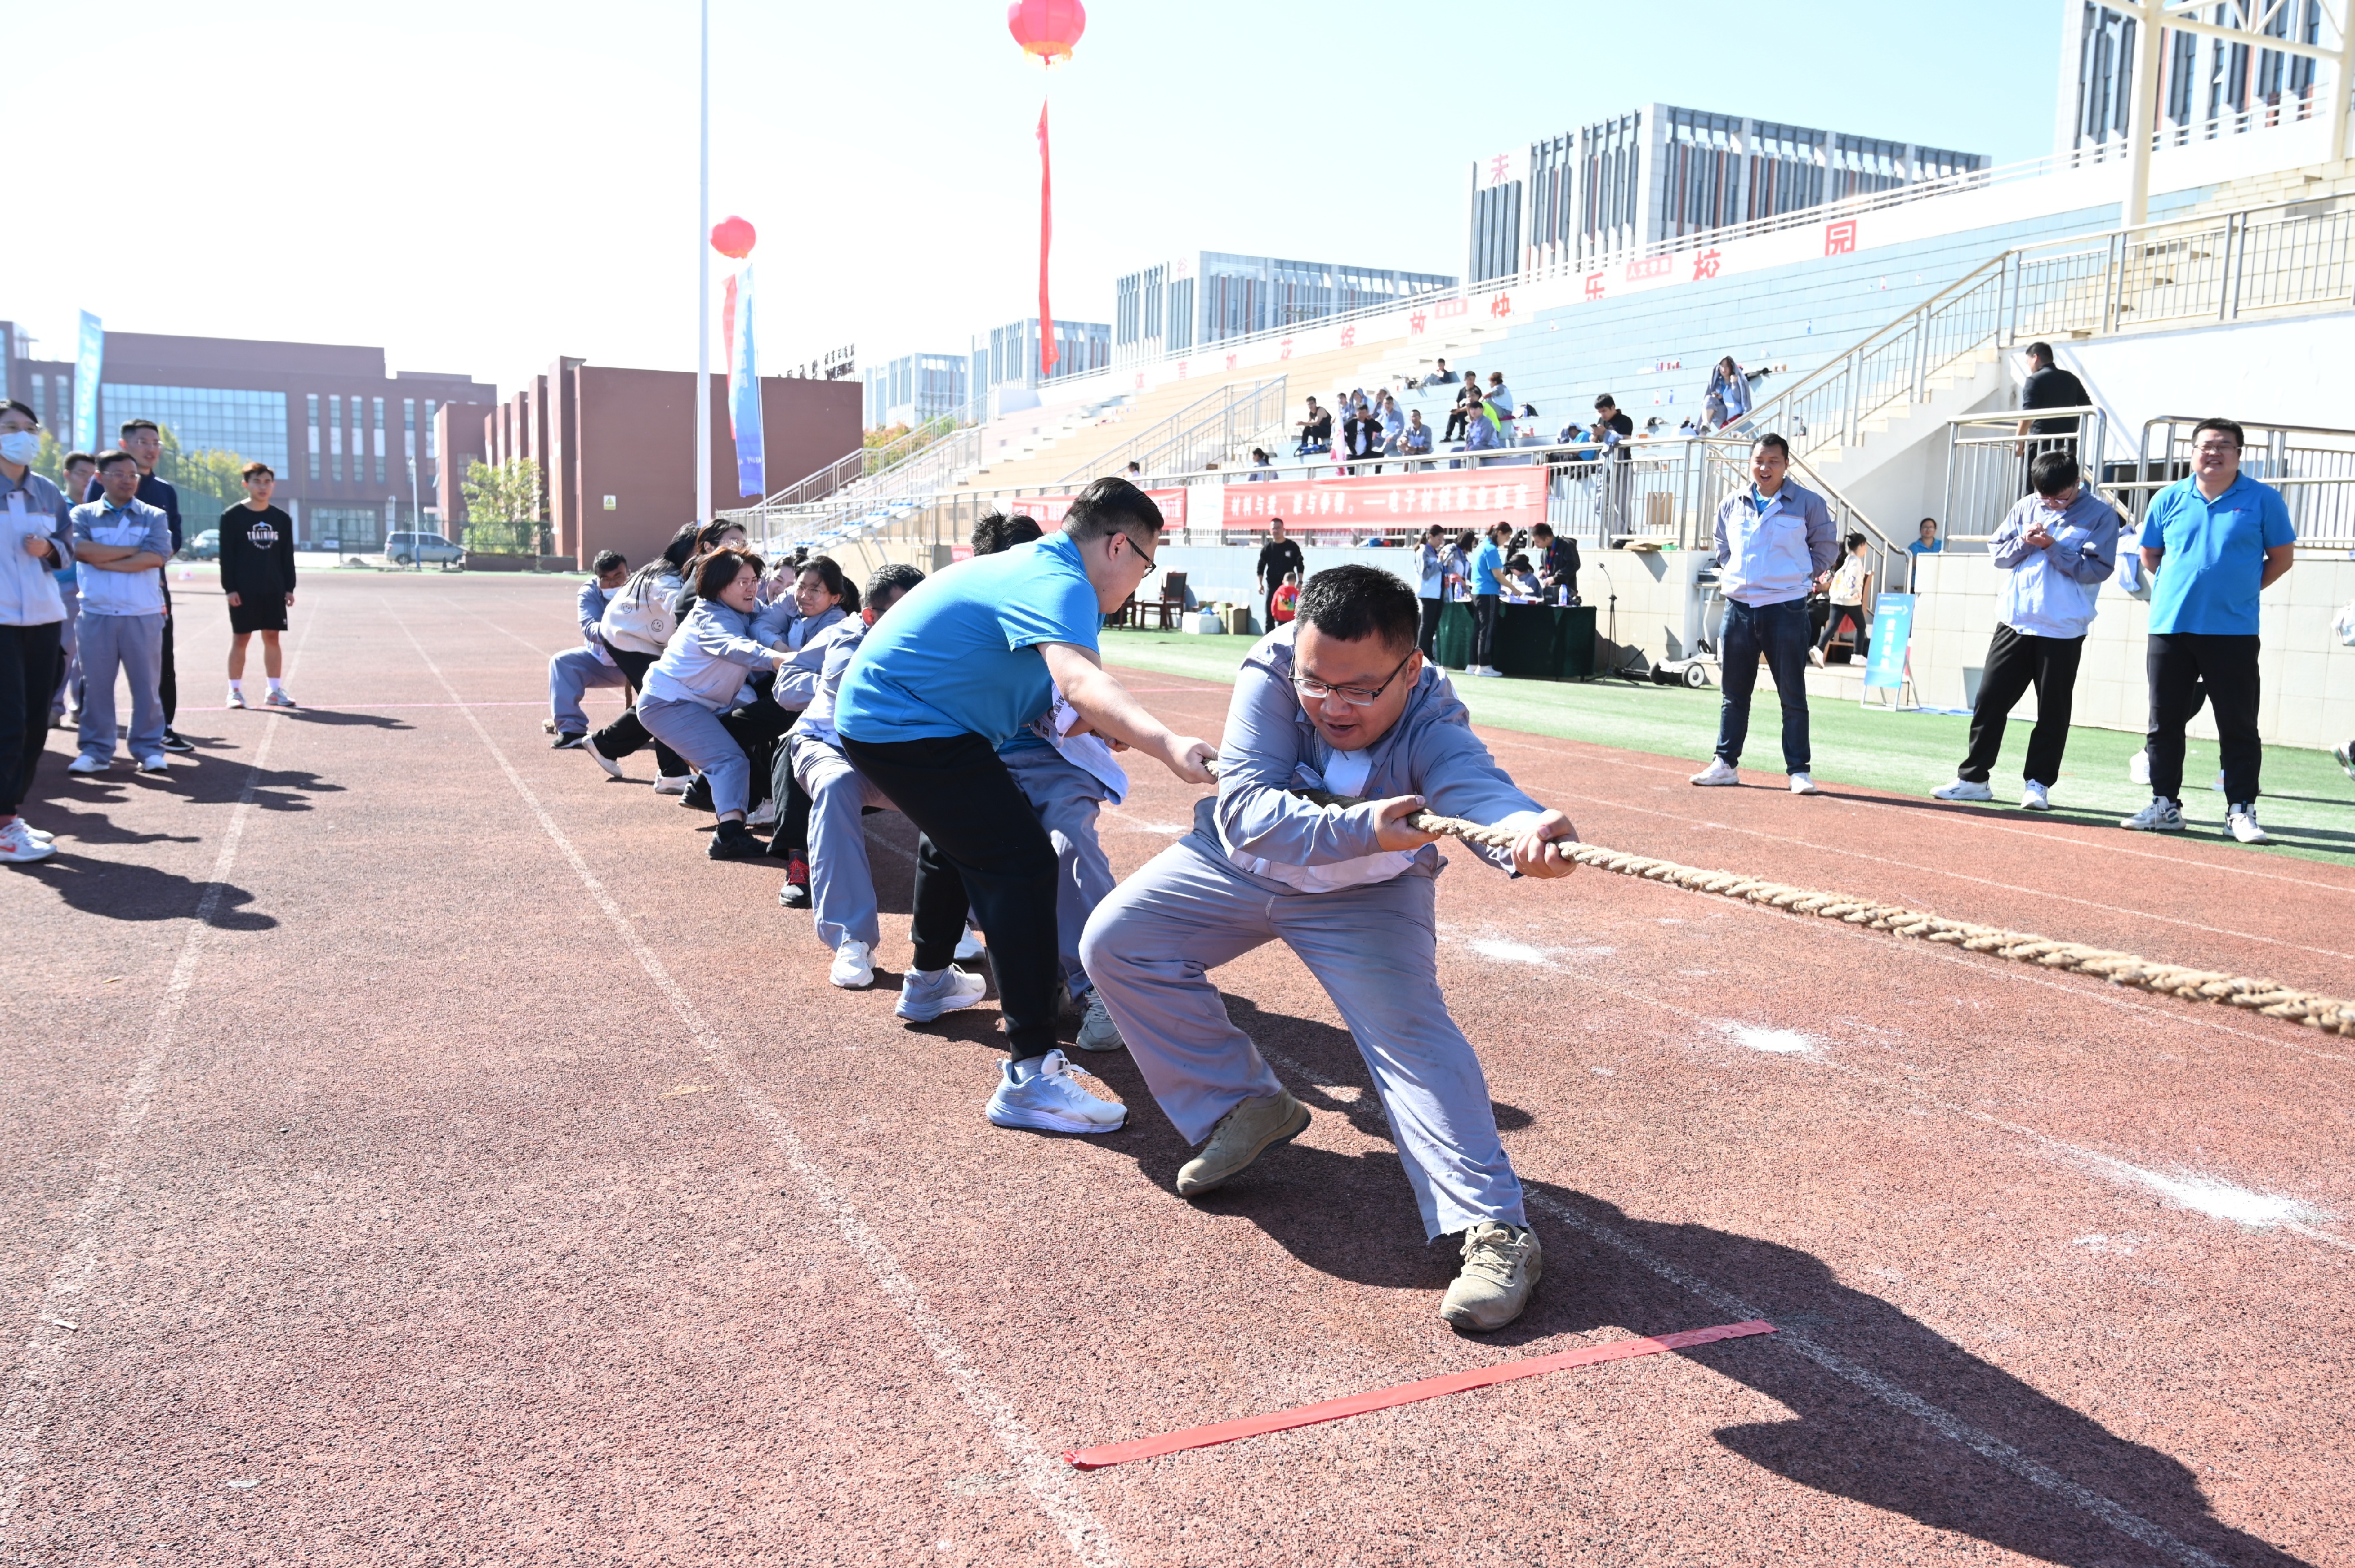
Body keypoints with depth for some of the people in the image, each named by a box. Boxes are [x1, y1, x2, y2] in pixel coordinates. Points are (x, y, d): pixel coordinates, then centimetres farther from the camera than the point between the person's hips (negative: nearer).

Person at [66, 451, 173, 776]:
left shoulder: (154, 516, 6)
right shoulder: (84, 514, 7)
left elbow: (156, 556, -10)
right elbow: (81, 549, -12)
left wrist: (103, 561, -10)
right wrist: (136, 550, -9)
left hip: (144, 615, 0)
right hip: (97, 614, 1)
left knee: (147, 685, 3)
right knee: (96, 684, 4)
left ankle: (149, 749, 10)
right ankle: (95, 750, 11)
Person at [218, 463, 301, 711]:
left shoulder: (281, 519, 8)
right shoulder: (232, 517, -3)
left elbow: (287, 557, 10)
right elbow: (227, 556, -5)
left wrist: (289, 588, 4)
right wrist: (229, 588, -11)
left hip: (274, 590, 3)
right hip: (243, 590, -3)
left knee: (272, 637, 5)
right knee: (240, 638, 1)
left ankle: (275, 691, 10)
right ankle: (235, 691, 7)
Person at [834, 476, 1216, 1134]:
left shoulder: (1035, 566, 12)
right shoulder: (1059, 585, -20)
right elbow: (1078, 679, -41)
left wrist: (1099, 727, 6)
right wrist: (1167, 745, -56)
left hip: (871, 707, 11)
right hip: (908, 727, -11)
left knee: (959, 838, 33)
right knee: (1021, 863, -18)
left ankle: (929, 981, 53)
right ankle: (1029, 1074, -22)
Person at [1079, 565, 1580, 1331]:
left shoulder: (1430, 725, -36)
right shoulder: (1271, 670, -33)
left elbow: (1476, 786, -57)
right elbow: (1248, 806, -40)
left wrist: (1528, 828, -81)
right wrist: (1358, 829, -57)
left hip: (1368, 895, -3)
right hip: (1238, 861, 3)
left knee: (1409, 1028, -23)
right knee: (1116, 942, -3)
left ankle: (1494, 1229, -18)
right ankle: (1245, 1107, 11)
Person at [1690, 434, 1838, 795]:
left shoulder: (1808, 503, -1)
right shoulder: (1732, 506, 10)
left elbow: (1826, 547, 9)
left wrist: (1800, 576, 4)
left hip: (1786, 610, -4)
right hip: (1738, 607, 4)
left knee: (1793, 695, 0)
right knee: (1734, 694, 10)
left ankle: (1799, 770, 4)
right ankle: (1725, 764, 18)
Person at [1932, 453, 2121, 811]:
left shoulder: (2100, 514, -4)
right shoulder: (2026, 507, 8)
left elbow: (2098, 568, -12)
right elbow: (1997, 551, 8)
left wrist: (2053, 547, -17)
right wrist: (2025, 543, -11)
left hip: (2063, 630, -4)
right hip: (2014, 622, 4)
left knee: (2053, 711, 4)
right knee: (1990, 700, 3)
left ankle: (2039, 783, 13)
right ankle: (1973, 778, 10)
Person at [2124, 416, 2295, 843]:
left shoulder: (2263, 499, 1)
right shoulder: (2168, 499, 7)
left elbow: (2282, 557, 7)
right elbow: (2150, 556, 16)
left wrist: (2241, 589, 4)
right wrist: (2181, 586, 8)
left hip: (2233, 632, -2)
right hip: (2169, 629, 2)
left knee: (2238, 726, 0)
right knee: (2164, 722, 7)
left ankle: (2241, 811, 6)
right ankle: (2165, 806, 16)